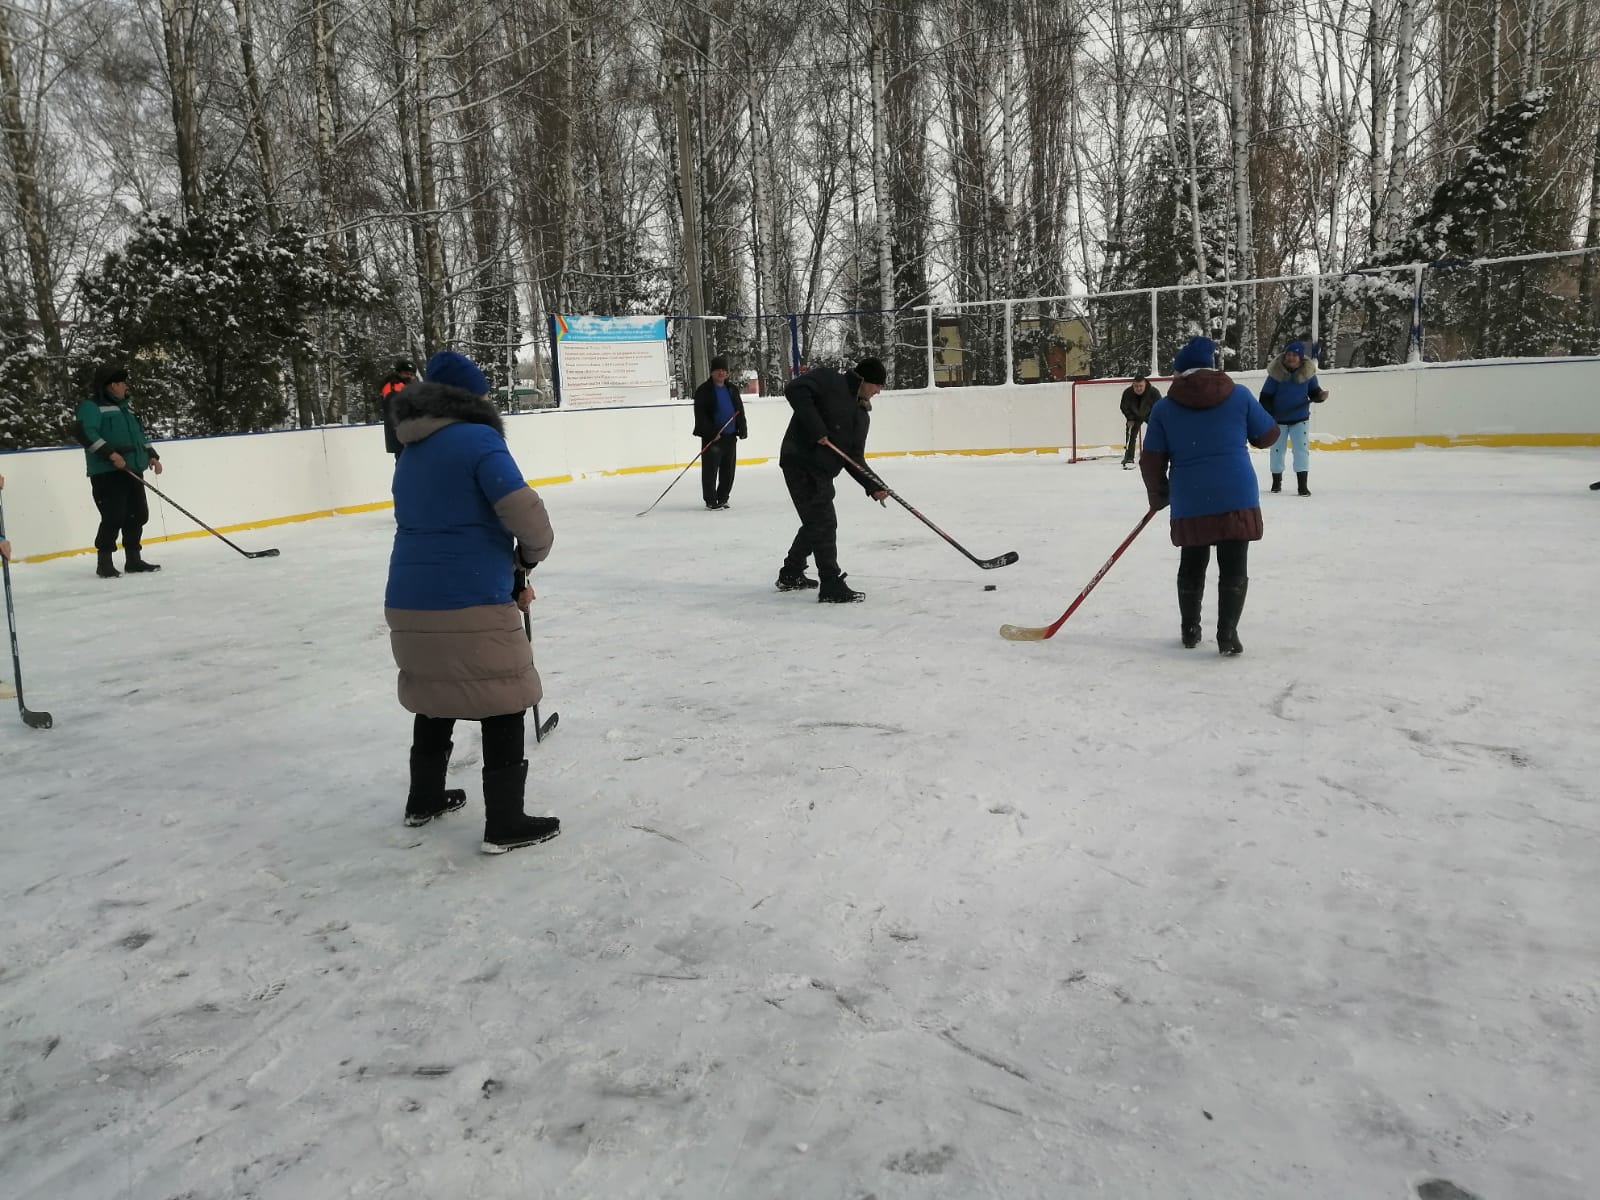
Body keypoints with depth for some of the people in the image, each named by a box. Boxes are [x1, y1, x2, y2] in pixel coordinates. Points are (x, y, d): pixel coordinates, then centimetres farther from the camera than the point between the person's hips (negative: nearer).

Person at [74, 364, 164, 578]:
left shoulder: (124, 407, 21)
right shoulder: (91, 406, -6)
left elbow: (139, 433, 27)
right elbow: (85, 434, -19)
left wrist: (151, 455, 15)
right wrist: (110, 453, -26)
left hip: (132, 471, 9)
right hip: (107, 473, -9)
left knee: (138, 515, 9)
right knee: (113, 518, -11)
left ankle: (133, 559, 18)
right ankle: (104, 562, 0)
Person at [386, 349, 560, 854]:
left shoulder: (410, 454, 17)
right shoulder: (477, 438, -9)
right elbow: (522, 509, -21)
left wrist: (508, 578, 21)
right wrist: (533, 552, 1)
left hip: (410, 605, 8)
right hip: (470, 607, -8)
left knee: (436, 698, 26)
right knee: (503, 705, 5)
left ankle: (424, 798, 39)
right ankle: (505, 824, 9)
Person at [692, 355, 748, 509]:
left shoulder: (732, 390, 14)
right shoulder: (703, 391, -4)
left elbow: (740, 411, 17)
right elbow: (700, 415, -11)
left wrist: (742, 429, 4)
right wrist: (712, 433, -18)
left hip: (730, 436, 6)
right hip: (712, 436, -6)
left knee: (728, 470, 9)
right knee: (710, 469, -5)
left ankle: (722, 499, 19)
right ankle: (711, 501, 2)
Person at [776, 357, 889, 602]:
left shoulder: (862, 414, 15)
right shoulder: (829, 380, -7)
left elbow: (854, 459, 13)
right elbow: (795, 390, -22)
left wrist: (873, 487, -1)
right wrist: (816, 428, -26)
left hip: (822, 472, 9)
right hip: (801, 462, -9)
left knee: (816, 523, 20)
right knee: (824, 523, -9)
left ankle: (791, 575, 37)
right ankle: (832, 587, -3)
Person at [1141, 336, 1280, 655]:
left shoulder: (1164, 407, 2)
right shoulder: (1239, 395, 2)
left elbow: (1151, 460, 3)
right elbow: (1268, 435, 11)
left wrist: (1158, 495, 19)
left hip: (1190, 502, 2)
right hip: (1237, 497, -1)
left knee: (1192, 565, 18)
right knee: (1233, 568, 5)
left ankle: (1190, 630, 28)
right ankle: (1227, 635, 1)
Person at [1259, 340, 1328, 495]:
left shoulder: (1307, 372, -6)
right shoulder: (1276, 373, -12)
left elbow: (1313, 392, 4)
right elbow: (1265, 396, -9)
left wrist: (1320, 395, -19)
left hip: (1300, 418, 1)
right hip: (1278, 418, 0)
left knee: (1302, 448, -6)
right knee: (1277, 449, 10)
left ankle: (1303, 485, -2)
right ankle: (1276, 481, 29)